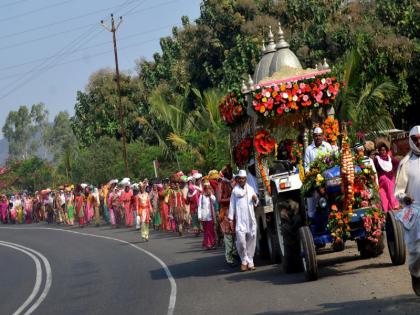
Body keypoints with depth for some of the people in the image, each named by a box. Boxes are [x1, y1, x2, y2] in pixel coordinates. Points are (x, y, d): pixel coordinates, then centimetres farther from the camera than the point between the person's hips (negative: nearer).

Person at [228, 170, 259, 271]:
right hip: (240, 220, -3)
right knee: (241, 241, -12)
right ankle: (244, 261, 5)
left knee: (251, 240, 2)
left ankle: (250, 261, 10)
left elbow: (255, 204, 21)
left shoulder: (251, 189, 13)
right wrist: (230, 218, 1)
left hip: (251, 219, 3)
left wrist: (255, 200, -2)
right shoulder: (235, 190, 4)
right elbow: (232, 205, 4)